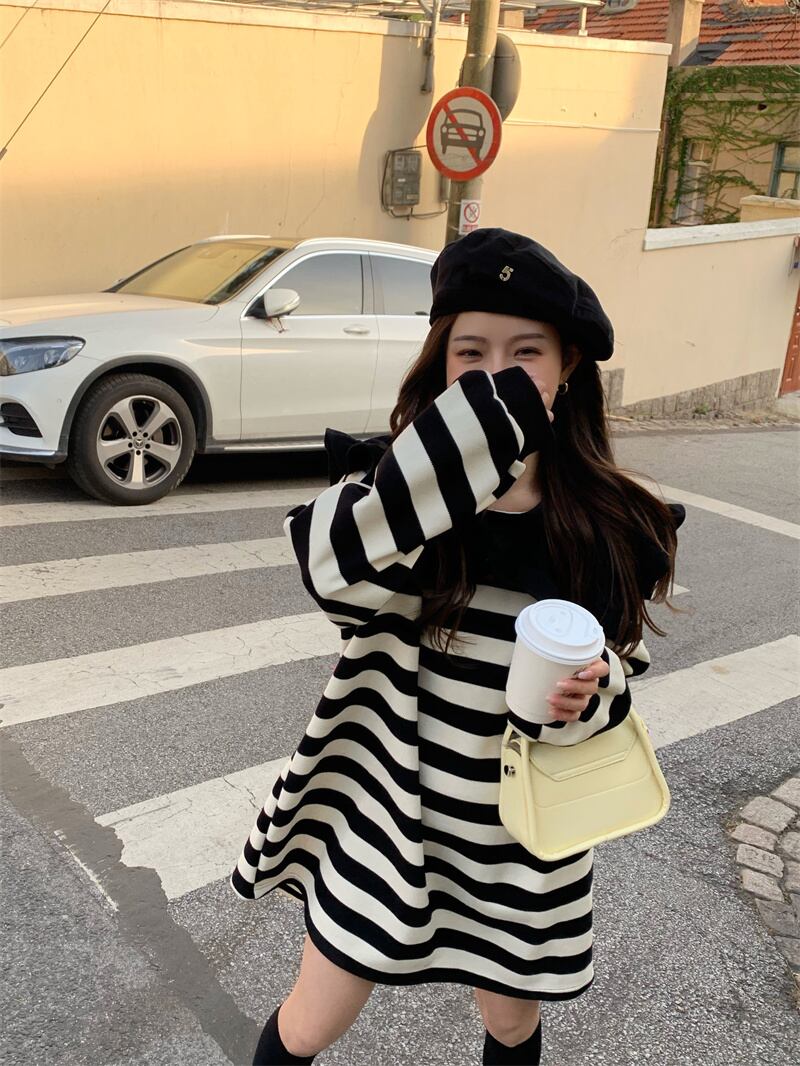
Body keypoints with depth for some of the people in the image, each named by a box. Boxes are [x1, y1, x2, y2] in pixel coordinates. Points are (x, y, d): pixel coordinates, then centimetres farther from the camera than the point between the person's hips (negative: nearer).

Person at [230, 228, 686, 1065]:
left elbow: (617, 672, 3)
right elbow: (332, 567, -37)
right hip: (386, 814, -1)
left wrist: (588, 693, -21)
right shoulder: (393, 486, -14)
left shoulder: (611, 525, -9)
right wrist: (474, 424, -43)